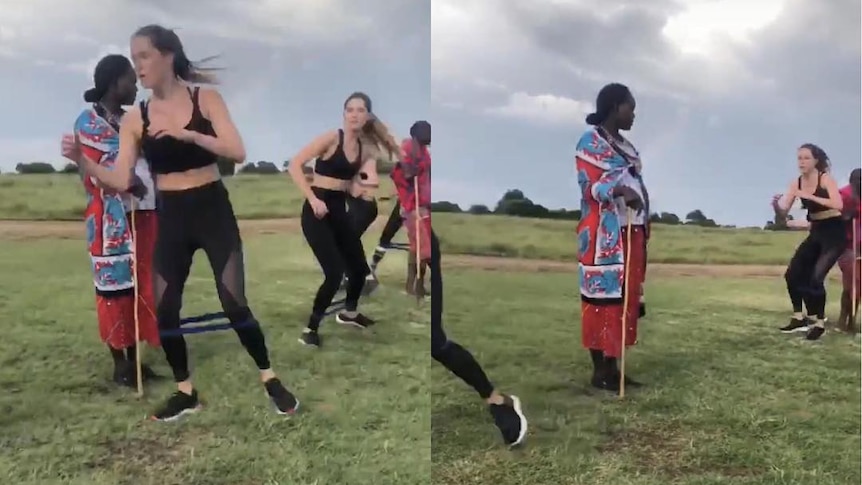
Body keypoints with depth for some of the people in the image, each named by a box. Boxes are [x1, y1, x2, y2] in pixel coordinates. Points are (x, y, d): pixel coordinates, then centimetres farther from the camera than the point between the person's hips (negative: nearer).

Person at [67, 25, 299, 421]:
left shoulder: (205, 99, -4)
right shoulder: (134, 119, 1)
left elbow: (238, 152, -15)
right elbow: (120, 181, -6)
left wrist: (189, 135, -27)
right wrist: (82, 160, -22)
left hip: (213, 210, -3)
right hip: (170, 218, 3)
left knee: (234, 304, -7)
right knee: (164, 309, 3)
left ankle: (270, 380, 12)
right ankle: (185, 392, 22)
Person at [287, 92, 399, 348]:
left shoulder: (366, 148, 6)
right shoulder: (332, 138, -11)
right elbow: (294, 165, -17)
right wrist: (313, 199, -22)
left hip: (340, 210, 7)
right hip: (317, 211, -7)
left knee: (359, 267, 14)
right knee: (334, 273, -15)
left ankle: (349, 312, 44)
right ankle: (310, 329, 3)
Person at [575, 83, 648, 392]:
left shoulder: (626, 146, 19)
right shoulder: (590, 142, -5)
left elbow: (634, 186, 20)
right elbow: (589, 185, -15)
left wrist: (643, 231, 14)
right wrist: (620, 191, -33)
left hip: (630, 235, 8)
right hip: (604, 238, -8)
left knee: (624, 299, 8)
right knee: (603, 299, -5)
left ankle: (613, 367, 16)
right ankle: (599, 371, 3)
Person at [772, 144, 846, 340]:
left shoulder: (826, 179, -15)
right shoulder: (796, 184, 1)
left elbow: (838, 205, -30)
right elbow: (784, 212, -2)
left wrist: (810, 197, -33)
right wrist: (776, 205, -23)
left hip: (835, 233, -6)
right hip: (816, 232, 7)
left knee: (816, 277, -16)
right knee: (792, 274, 1)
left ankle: (820, 323, -1)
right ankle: (799, 318, 14)